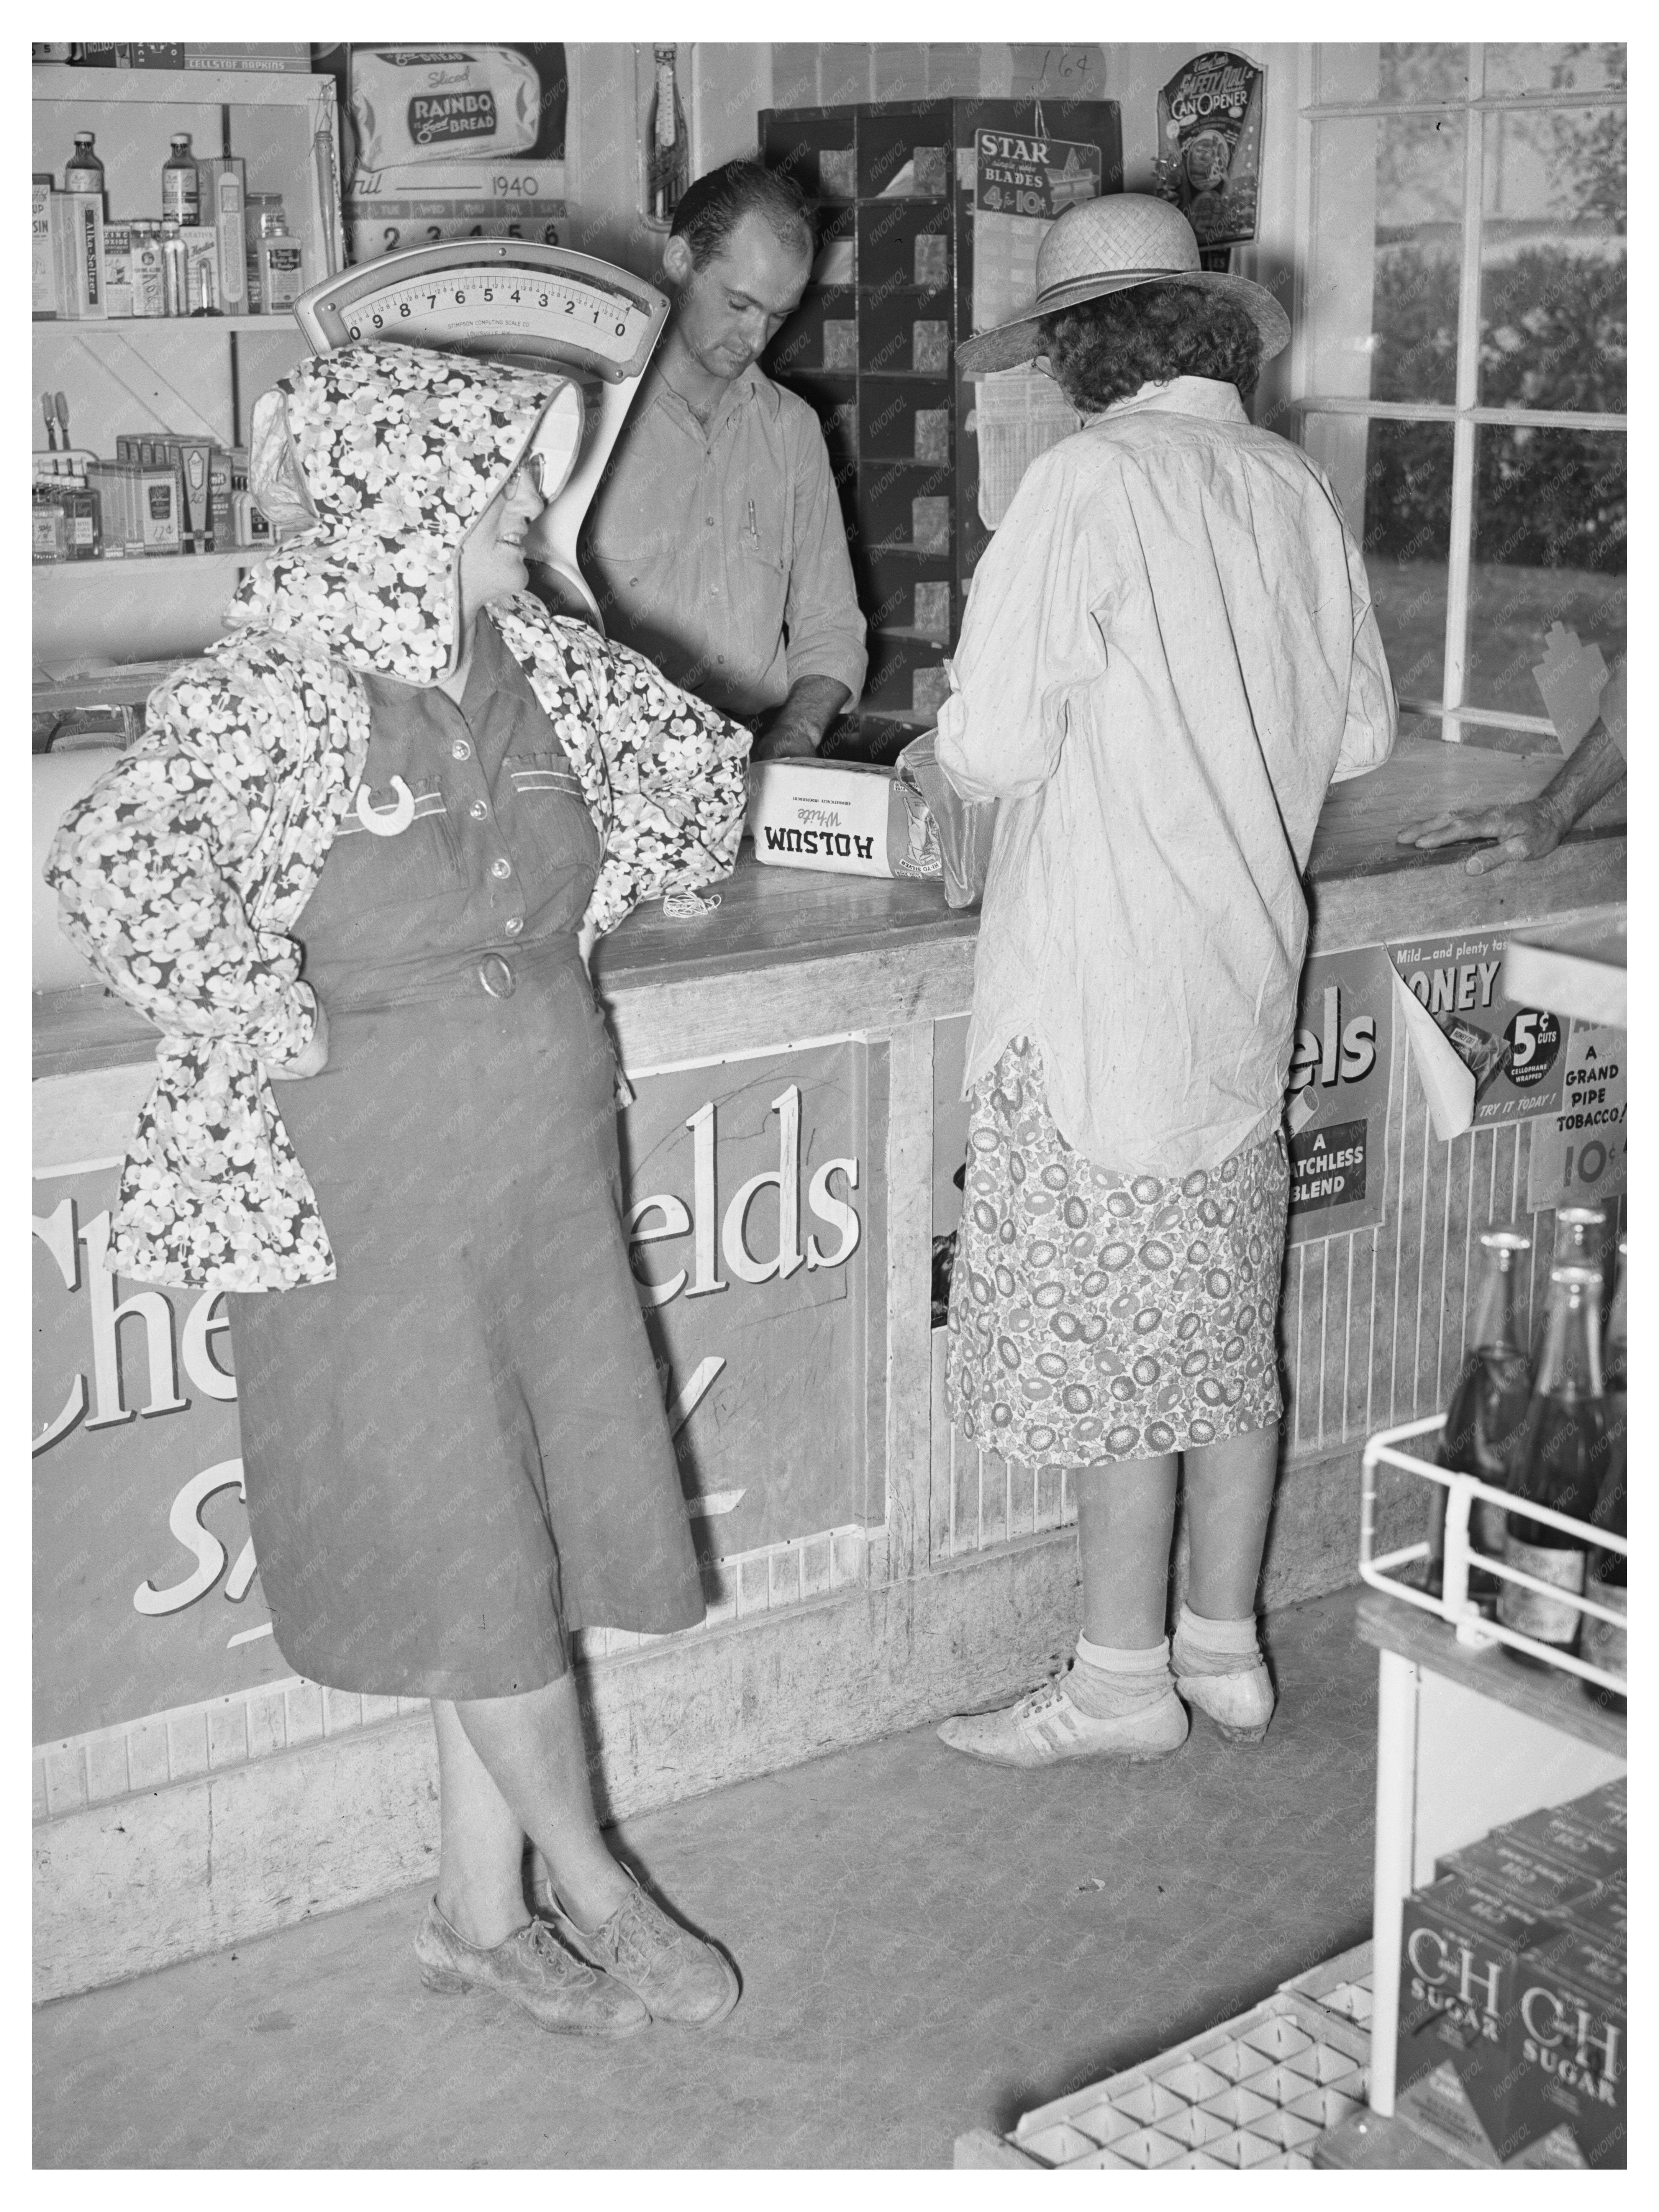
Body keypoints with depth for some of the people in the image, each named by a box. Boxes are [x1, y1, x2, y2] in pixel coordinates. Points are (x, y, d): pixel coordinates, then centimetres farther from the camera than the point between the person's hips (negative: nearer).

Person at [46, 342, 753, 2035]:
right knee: (463, 1546, 5)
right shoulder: (271, 691, -17)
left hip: (548, 1162, 7)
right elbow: (111, 862, -30)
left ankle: (481, 1910, 27)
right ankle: (592, 1888, 24)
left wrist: (593, 909, 8)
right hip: (377, 1182, -6)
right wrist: (285, 1037, -25)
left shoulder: (531, 660, 3)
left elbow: (699, 755, 18)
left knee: (529, 1526, 11)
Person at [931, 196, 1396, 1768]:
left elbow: (992, 747, -17)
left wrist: (958, 744, 5)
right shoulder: (1296, 490, 6)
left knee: (1108, 1331, 2)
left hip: (1102, 976, -7)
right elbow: (1360, 734, 14)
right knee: (1226, 1321, 14)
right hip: (1250, 971, 7)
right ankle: (1227, 1648, 24)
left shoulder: (1093, 482, -14)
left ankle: (1124, 1682, 11)